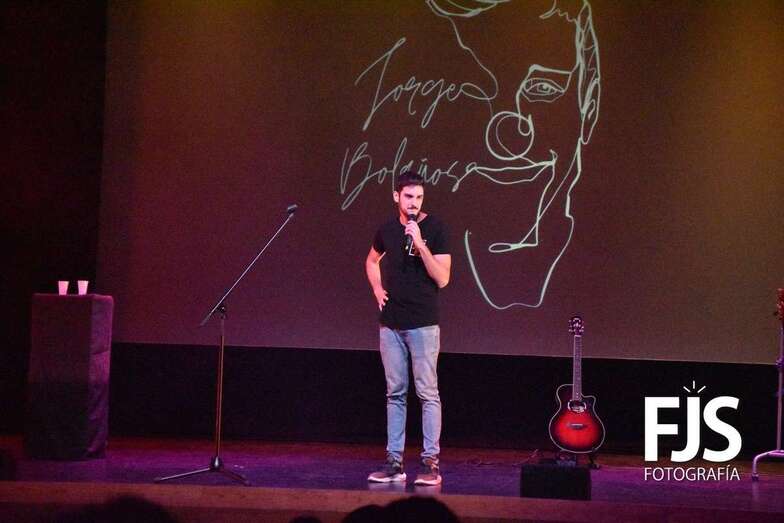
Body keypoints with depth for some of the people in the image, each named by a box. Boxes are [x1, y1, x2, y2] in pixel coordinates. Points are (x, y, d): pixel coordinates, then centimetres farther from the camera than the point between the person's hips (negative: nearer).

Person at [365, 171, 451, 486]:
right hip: (391, 323, 5)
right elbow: (372, 261, 28)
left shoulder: (434, 229, -6)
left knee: (428, 393, -5)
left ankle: (431, 463, -2)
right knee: (395, 393, 8)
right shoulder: (387, 230, 8)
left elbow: (442, 278, -13)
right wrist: (377, 289, 12)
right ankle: (394, 462, 12)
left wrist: (420, 243, -21)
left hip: (422, 323, -5)